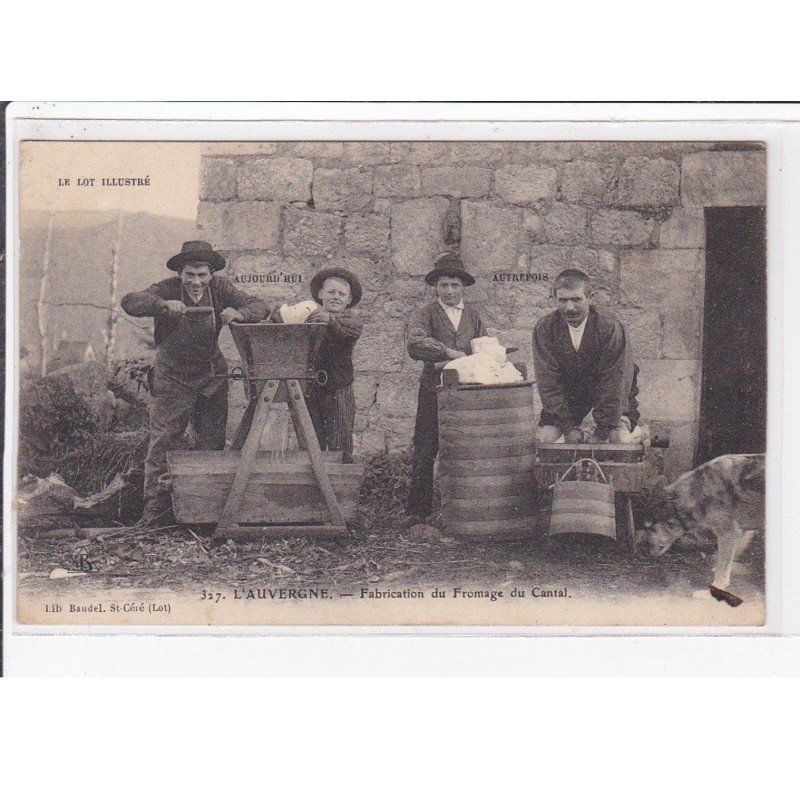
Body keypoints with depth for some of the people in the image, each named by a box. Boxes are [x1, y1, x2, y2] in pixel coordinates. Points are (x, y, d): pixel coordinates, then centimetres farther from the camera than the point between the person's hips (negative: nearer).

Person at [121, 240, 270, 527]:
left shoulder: (220, 288, -3)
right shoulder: (168, 288, -11)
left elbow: (260, 306, -6)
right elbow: (129, 302, -24)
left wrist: (239, 313, -28)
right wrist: (163, 305, -41)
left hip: (212, 377, 3)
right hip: (172, 379, -3)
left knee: (213, 443, 7)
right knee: (161, 444, -5)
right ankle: (154, 510, 1)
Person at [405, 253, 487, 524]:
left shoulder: (474, 314, 14)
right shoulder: (427, 314, 2)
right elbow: (414, 344, -16)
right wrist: (448, 352, -23)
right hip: (433, 392, -3)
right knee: (425, 452, -2)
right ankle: (418, 509, 3)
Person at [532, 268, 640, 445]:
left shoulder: (610, 328, -26)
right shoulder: (544, 329, -17)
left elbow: (614, 383, -23)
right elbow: (548, 381, -15)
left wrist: (600, 433, -23)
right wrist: (569, 427, -19)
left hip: (613, 396, -3)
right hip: (568, 394, 3)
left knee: (619, 438, -25)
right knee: (544, 437, -12)